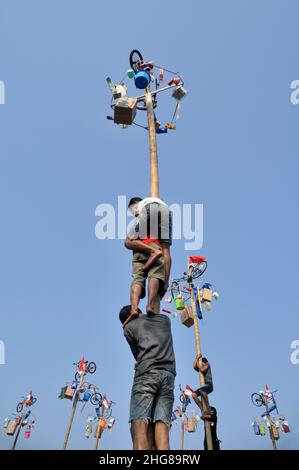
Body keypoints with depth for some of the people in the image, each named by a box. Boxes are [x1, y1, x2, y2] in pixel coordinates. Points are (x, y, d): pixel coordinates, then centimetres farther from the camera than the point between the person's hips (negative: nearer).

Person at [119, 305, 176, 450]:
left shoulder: (129, 327, 15)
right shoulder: (165, 319, 25)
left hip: (146, 373, -4)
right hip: (169, 375, 4)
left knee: (139, 426, -10)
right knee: (161, 425, -1)